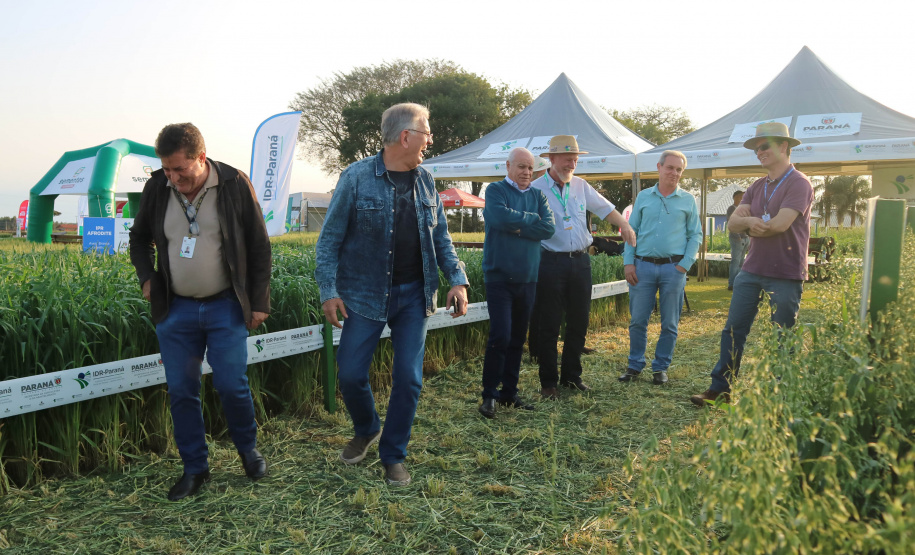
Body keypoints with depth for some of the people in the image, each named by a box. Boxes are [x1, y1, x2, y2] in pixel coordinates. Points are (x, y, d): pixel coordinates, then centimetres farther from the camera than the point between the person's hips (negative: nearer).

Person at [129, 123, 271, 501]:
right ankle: (194, 469, 23)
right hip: (175, 309, 3)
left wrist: (259, 303, -3)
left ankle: (248, 449, 25)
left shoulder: (235, 185, -9)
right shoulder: (157, 188, 0)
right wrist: (147, 278, 0)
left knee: (231, 385, -3)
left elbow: (259, 247, -2)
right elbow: (139, 238, 17)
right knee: (181, 392, 6)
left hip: (225, 307, -3)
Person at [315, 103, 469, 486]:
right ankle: (366, 430, 32)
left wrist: (457, 279, 0)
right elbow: (330, 238, -5)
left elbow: (441, 236, 11)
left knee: (408, 379, 2)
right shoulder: (357, 177, -8)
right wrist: (328, 290, -11)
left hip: (414, 295, 3)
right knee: (350, 373, 0)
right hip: (365, 293, -3)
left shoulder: (424, 181, 6)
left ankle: (393, 456, 21)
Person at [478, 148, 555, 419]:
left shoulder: (538, 196, 12)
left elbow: (548, 228, -4)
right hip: (499, 276, -5)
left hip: (528, 277, 5)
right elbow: (501, 217, -21)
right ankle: (489, 394, 3)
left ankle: (509, 392, 22)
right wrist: (531, 219, -6)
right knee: (500, 336, -11)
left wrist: (516, 226, -12)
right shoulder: (495, 190, -1)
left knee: (518, 339, 10)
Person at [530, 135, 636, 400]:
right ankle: (548, 381, 13)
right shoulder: (536, 189, -4)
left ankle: (571, 376, 25)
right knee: (549, 325, 1)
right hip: (551, 262, -5)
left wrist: (624, 224, 3)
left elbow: (604, 207, 19)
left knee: (579, 322, 10)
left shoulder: (581, 186, 11)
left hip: (580, 261, 5)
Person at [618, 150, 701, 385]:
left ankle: (661, 367, 19)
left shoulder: (688, 200, 7)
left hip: (673, 268, 0)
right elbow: (631, 231, 9)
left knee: (670, 323, 5)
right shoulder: (643, 197, 9)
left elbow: (695, 235, 7)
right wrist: (628, 262, 0)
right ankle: (635, 366, 17)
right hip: (643, 266, 1)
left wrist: (685, 264, -4)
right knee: (637, 320, 3)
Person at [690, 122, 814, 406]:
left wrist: (752, 227, -4)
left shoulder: (799, 183, -9)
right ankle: (720, 388, 14)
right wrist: (751, 221, -18)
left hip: (785, 276, -7)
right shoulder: (757, 187, 13)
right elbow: (733, 222, 3)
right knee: (733, 330, 7)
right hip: (751, 271, 7)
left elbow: (780, 223, -21)